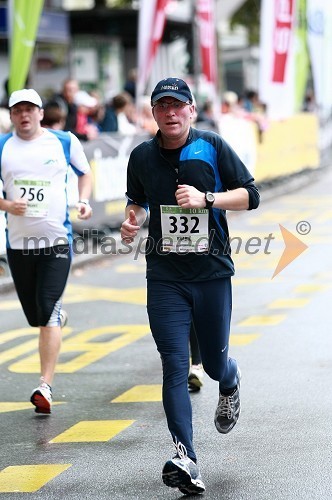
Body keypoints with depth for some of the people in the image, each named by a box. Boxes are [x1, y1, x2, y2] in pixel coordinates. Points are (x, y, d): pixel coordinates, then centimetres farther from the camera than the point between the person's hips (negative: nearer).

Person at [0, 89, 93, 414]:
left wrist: (84, 201, -1)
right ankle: (58, 316, 47)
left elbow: (85, 173, 17)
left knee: (48, 316, -13)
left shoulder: (65, 142, 1)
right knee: (36, 318, 10)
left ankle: (45, 386, -13)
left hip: (57, 240, -2)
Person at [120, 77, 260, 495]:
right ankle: (186, 461, -14)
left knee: (214, 363, 10)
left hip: (212, 272, -1)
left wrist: (205, 199, -16)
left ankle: (230, 383, 49)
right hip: (164, 276, 1)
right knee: (174, 365, -10)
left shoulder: (212, 146, -3)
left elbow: (250, 195, -2)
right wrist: (131, 221, 0)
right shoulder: (142, 157, 4)